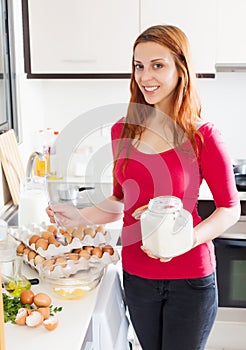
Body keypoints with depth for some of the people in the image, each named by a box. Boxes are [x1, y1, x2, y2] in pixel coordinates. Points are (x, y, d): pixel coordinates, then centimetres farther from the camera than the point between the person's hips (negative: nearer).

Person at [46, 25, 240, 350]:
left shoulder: (203, 136, -15)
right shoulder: (122, 131, -1)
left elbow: (230, 208, -9)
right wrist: (82, 216, -4)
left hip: (190, 278, -4)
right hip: (136, 274, 4)